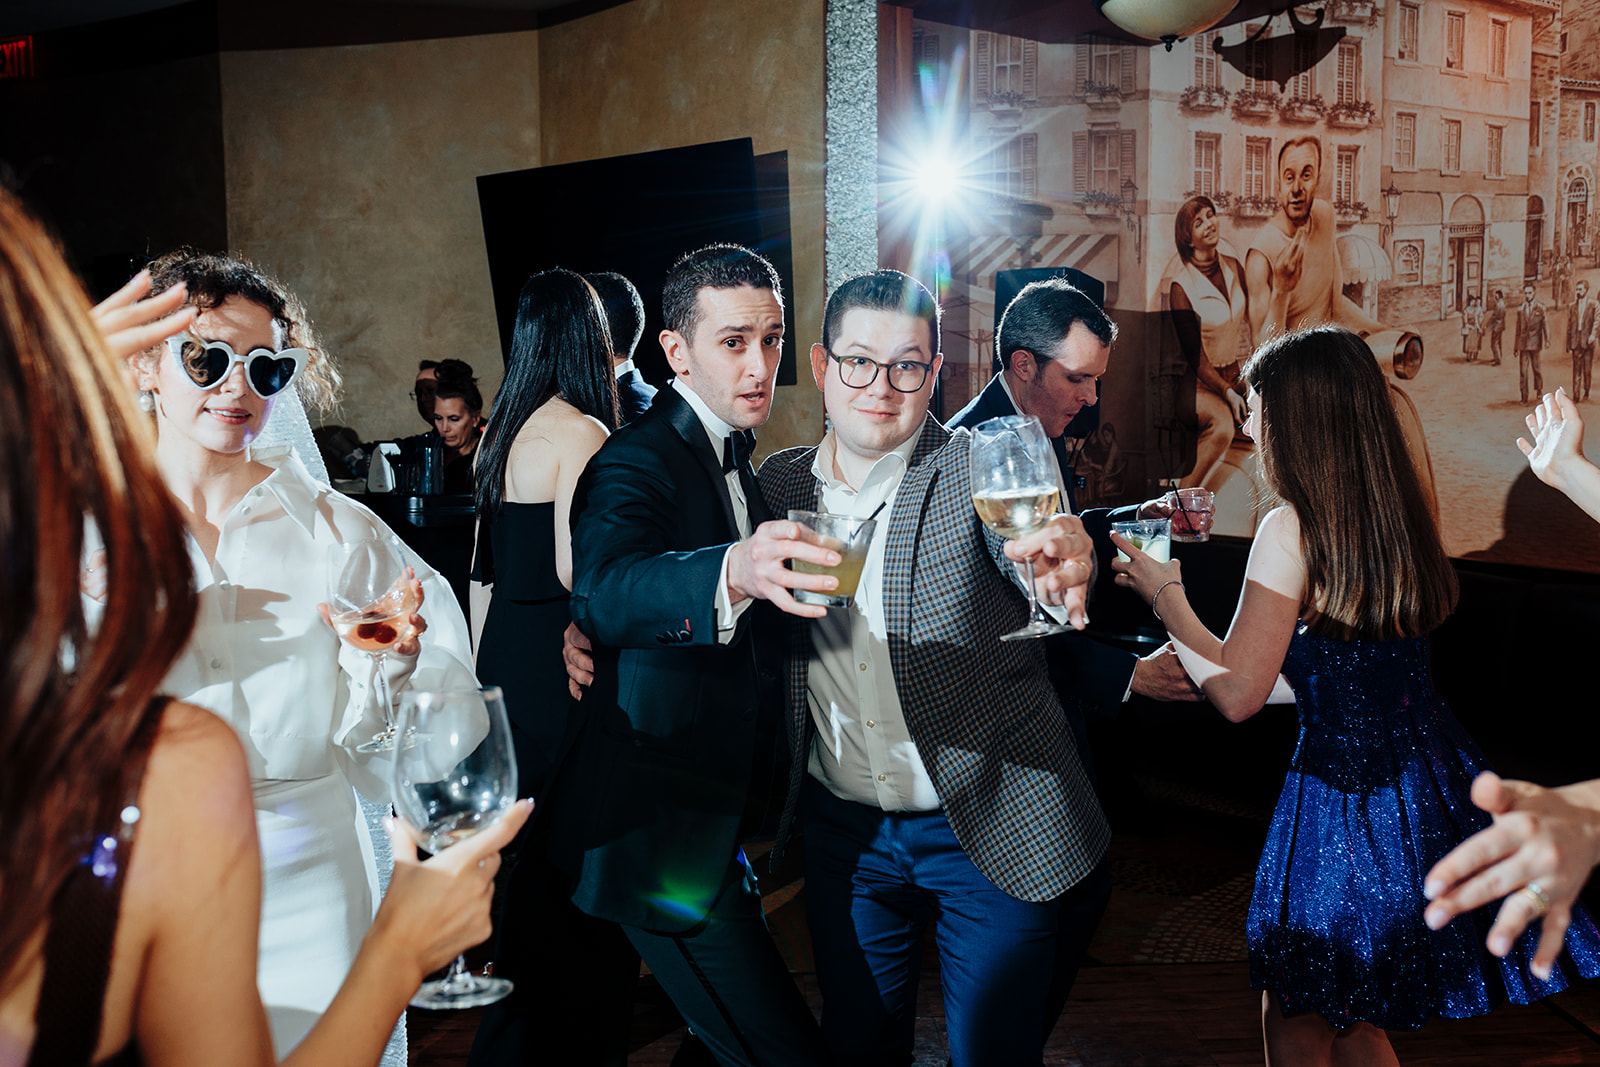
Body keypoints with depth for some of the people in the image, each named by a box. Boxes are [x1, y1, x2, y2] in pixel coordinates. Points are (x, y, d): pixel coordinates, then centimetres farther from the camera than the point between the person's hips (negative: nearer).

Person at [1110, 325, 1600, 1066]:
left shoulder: (1292, 530, -18)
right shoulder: (1400, 515, 4)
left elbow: (1238, 694, -15)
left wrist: (1165, 595, -4)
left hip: (1345, 793, -7)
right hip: (1429, 787, 8)